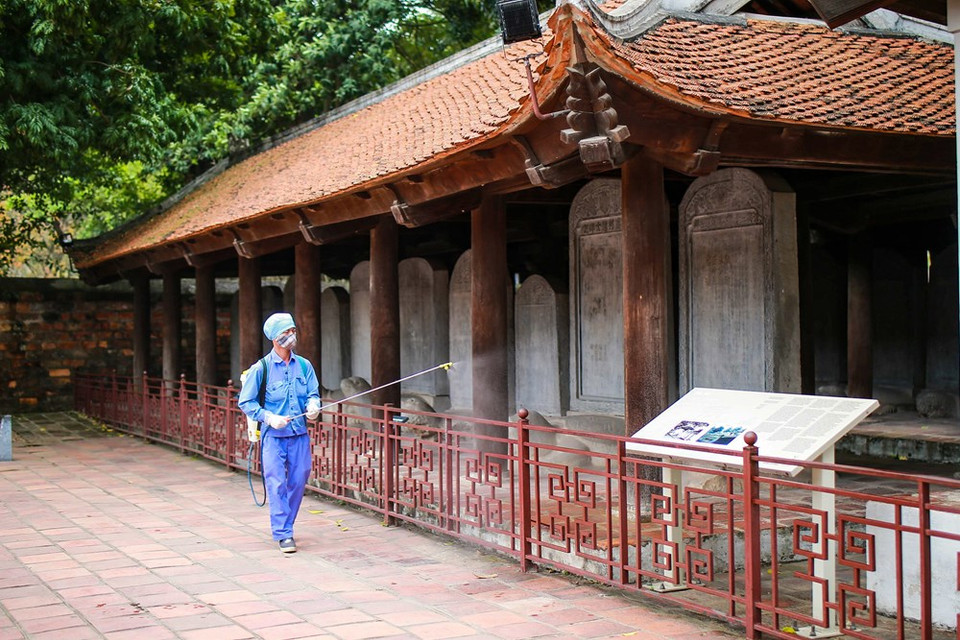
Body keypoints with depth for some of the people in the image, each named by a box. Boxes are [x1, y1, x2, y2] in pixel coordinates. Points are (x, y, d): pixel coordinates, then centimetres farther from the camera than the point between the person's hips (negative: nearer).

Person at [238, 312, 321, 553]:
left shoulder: (304, 365, 8)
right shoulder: (261, 368, -5)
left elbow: (313, 393, 14)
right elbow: (245, 402, -2)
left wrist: (313, 406, -9)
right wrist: (269, 417, -14)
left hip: (299, 433, 4)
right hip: (273, 435, -4)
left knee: (298, 481, 7)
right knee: (277, 483, -6)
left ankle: (284, 524, 26)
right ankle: (283, 534, 0)